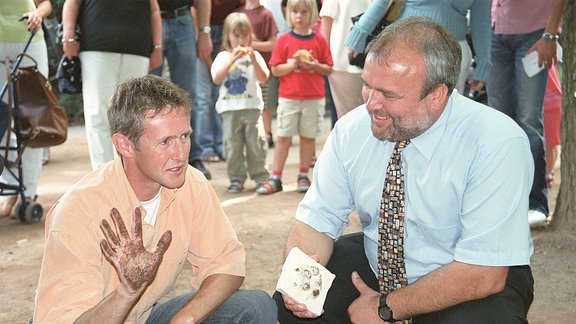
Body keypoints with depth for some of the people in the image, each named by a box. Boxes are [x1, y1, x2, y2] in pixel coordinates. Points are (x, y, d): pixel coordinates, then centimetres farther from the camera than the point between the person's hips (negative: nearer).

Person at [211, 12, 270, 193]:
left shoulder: (254, 55, 7)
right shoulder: (223, 56, 7)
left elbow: (263, 79, -4)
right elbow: (216, 79, -8)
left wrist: (253, 59, -15)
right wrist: (232, 59, -14)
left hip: (252, 106, 0)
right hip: (230, 109, 0)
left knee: (256, 143, -1)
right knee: (232, 145, 1)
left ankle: (260, 177, 10)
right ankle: (236, 179, 10)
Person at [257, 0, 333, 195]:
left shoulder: (319, 40, 3)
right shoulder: (284, 40, 2)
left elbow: (328, 69, 4)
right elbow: (275, 70, -1)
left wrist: (315, 65, -14)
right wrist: (292, 65, -16)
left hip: (314, 98, 1)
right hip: (288, 97, 0)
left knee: (308, 137, 6)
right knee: (283, 137, 0)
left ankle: (303, 176, 18)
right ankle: (275, 178, 4)